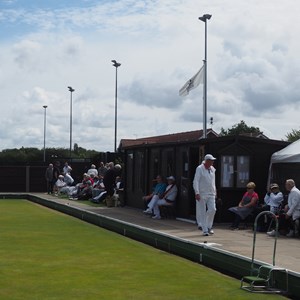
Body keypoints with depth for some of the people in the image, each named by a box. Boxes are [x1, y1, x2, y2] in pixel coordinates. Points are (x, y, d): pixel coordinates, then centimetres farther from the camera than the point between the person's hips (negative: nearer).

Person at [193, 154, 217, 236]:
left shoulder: (212, 169, 10)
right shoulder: (199, 169, -8)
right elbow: (195, 181, -12)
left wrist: (214, 191, 19)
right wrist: (197, 193, -20)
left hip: (211, 193, 5)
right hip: (202, 194, -5)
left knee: (212, 209, -6)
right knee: (202, 212, -1)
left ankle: (209, 226, 13)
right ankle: (205, 230, 7)